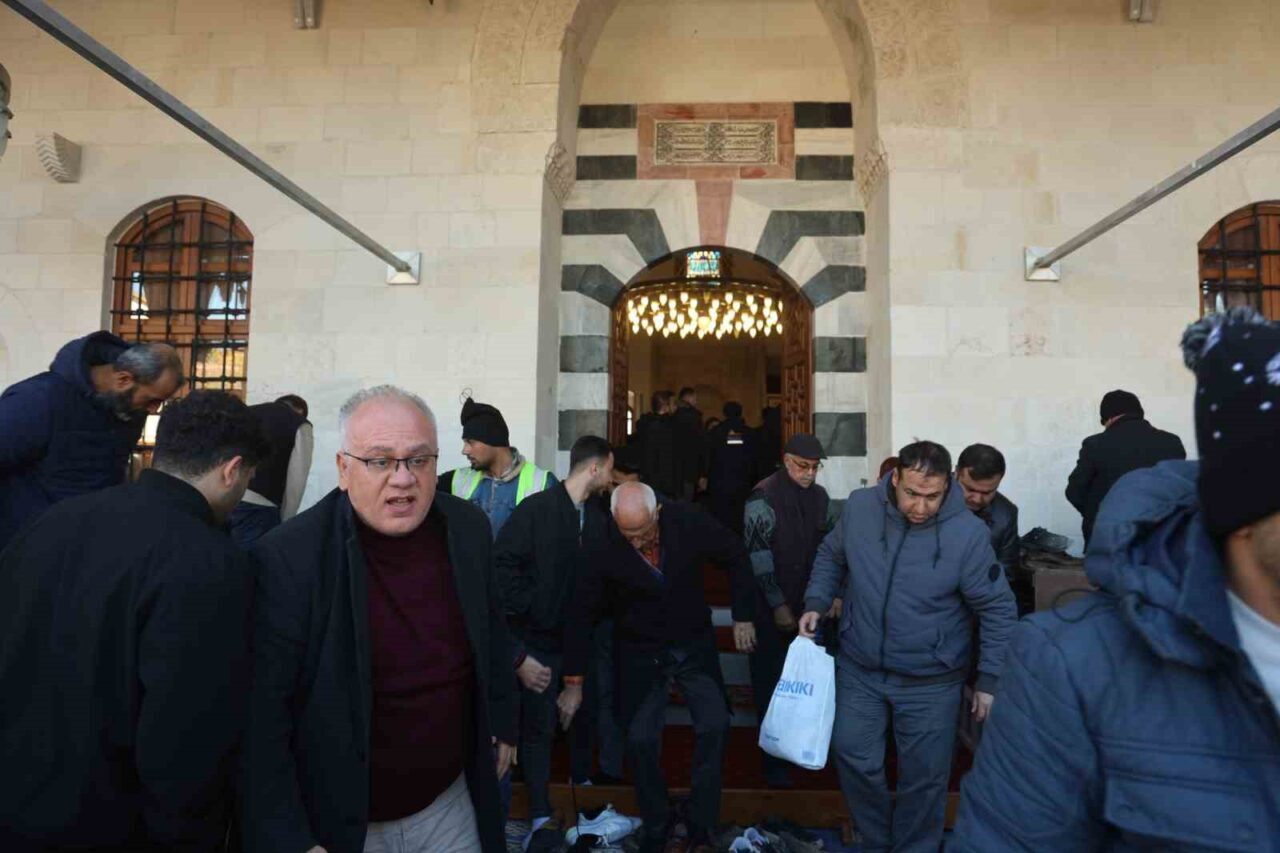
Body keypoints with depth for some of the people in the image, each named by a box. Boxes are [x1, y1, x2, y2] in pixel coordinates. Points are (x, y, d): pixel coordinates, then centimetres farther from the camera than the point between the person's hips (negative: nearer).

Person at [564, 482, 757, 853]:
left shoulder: (689, 522, -22)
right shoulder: (600, 543, -22)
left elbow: (736, 558, -4)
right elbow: (583, 611, -12)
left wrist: (743, 616, -4)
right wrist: (573, 681, -7)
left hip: (694, 643, 1)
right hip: (640, 651, 0)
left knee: (715, 727, -4)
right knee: (641, 739, -1)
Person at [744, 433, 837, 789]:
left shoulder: (819, 496, 5)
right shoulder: (763, 497, -13)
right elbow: (759, 556, -16)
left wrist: (833, 594, 1)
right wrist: (778, 605, -15)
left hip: (808, 605, 5)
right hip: (771, 609, -5)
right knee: (770, 686, 5)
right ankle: (774, 762, 17)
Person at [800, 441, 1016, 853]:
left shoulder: (969, 533, -19)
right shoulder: (859, 507, -11)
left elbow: (998, 610, -9)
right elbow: (831, 556, 8)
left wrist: (990, 679, -7)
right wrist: (816, 602, -4)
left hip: (931, 682, -2)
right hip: (859, 669, 3)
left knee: (924, 776, 14)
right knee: (854, 758, 13)